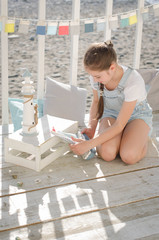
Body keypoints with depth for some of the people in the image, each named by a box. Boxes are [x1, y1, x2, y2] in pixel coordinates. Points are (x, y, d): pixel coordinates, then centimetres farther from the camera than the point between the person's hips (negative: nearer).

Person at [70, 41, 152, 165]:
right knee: (107, 154, -28)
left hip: (137, 114, -3)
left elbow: (119, 126, -30)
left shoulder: (134, 81, -34)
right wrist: (91, 127, -13)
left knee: (129, 156, -30)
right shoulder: (97, 76, -18)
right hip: (111, 114, 3)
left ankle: (143, 137, 3)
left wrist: (89, 144, -34)